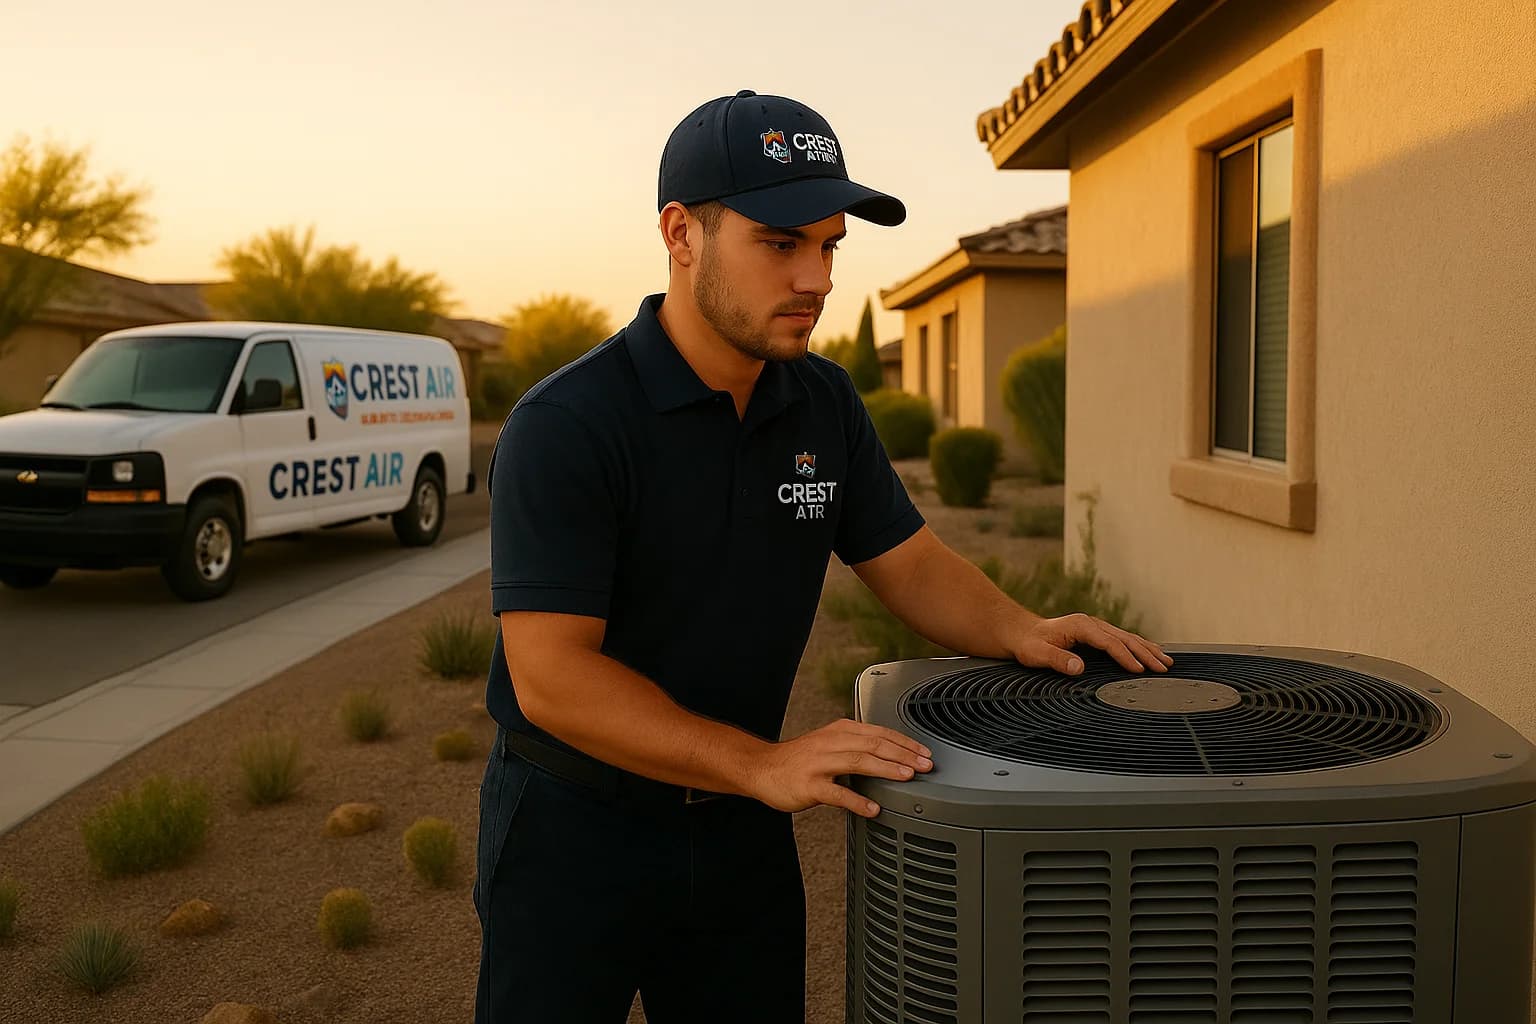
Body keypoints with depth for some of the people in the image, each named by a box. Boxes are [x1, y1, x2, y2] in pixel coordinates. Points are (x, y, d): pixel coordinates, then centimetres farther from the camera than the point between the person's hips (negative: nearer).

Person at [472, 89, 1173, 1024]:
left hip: (741, 831, 5)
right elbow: (550, 675, -25)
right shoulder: (565, 425, -22)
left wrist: (1018, 632, -14)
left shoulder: (825, 405, -2)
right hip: (575, 833, -5)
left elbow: (913, 564, 6)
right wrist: (765, 764, -32)